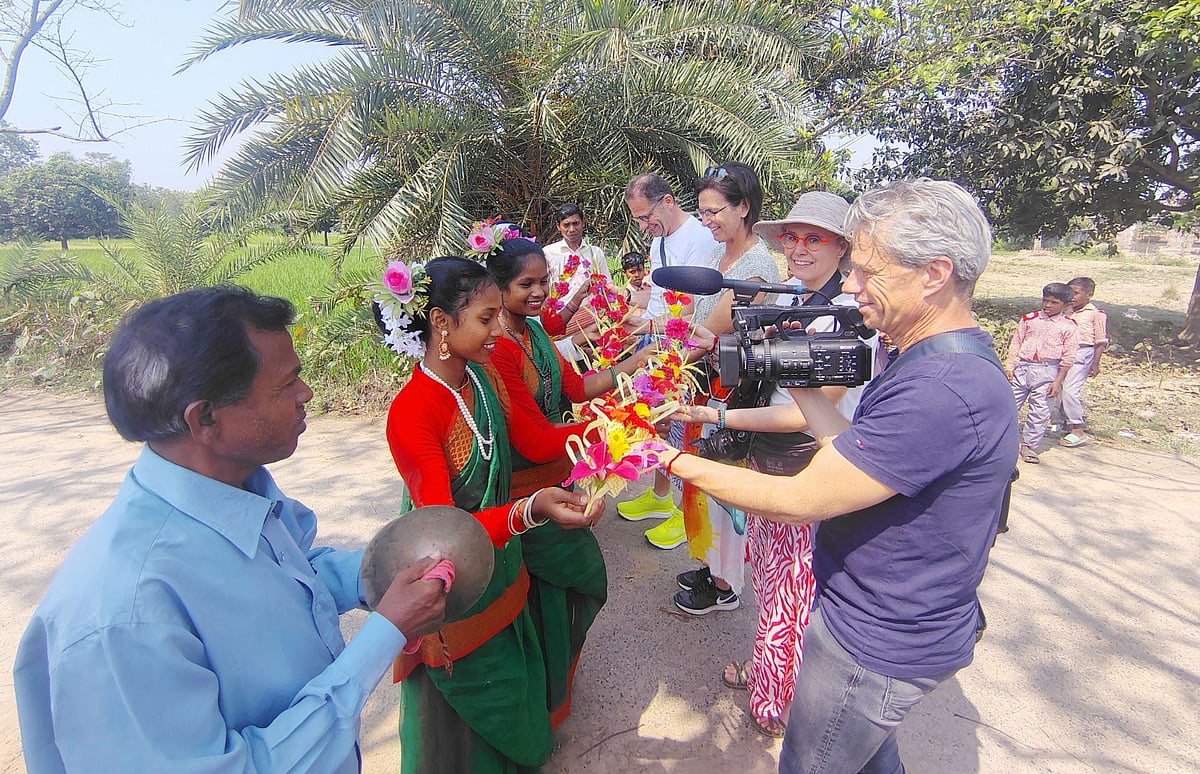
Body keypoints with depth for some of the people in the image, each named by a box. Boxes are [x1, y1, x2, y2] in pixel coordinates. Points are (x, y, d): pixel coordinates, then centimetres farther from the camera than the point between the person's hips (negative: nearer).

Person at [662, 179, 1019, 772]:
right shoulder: (957, 363, 2)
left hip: (876, 648, -9)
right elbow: (855, 449, 5)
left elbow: (798, 502, -29)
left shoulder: (941, 391, -33)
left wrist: (676, 461, -20)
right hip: (894, 624, 10)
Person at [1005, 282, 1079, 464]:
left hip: (1047, 371, -1)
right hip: (1022, 366, 2)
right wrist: (1009, 367, 0)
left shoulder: (1069, 326, 1)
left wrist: (1058, 381, -4)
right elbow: (1015, 345, 8)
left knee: (1039, 410, 3)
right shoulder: (1029, 319, 6)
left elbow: (1068, 358, 0)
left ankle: (1029, 446, 14)